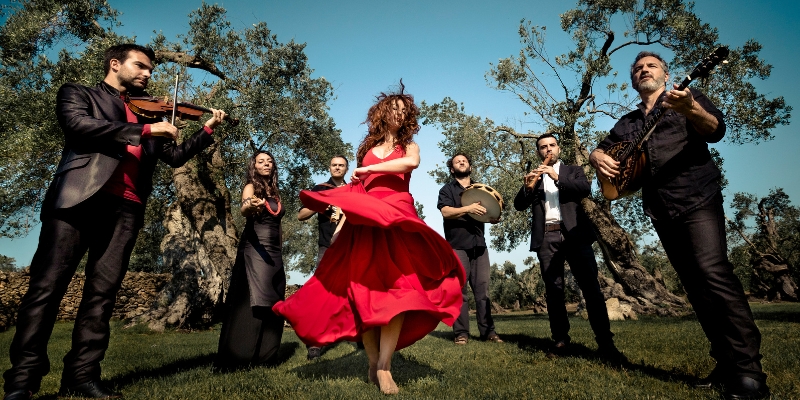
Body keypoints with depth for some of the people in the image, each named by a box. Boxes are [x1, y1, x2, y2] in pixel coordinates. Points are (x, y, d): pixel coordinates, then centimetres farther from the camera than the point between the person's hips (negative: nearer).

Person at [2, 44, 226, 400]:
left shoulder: (146, 114, 28)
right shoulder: (78, 94, 15)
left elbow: (175, 156, 24)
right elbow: (78, 125, -8)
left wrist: (207, 129, 17)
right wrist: (144, 130, -12)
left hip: (125, 211, 4)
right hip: (78, 199, -4)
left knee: (102, 293, 1)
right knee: (47, 284, -5)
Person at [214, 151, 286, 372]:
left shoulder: (275, 192, 17)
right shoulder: (251, 187, -2)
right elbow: (244, 210, -24)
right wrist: (250, 206, -47)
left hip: (274, 252, 7)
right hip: (254, 249, -7)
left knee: (272, 303, 6)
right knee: (253, 301, -14)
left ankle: (263, 354, 14)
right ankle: (237, 357, -11)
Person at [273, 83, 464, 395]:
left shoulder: (408, 146, 14)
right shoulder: (367, 148, 20)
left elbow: (412, 163, -12)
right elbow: (354, 189, 17)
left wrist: (368, 169, -8)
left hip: (396, 221, -2)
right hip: (364, 224, 2)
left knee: (396, 289, -13)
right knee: (363, 291, -2)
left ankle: (384, 365, -10)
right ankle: (373, 363, 8)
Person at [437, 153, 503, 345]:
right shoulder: (447, 189, 9)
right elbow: (446, 212, -9)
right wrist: (468, 209, -23)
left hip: (479, 244, 3)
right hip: (457, 245, -3)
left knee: (483, 289, 1)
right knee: (459, 290, -4)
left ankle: (488, 331, 6)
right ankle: (461, 333, 1)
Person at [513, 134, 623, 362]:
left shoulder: (573, 171, 17)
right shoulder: (533, 177, 18)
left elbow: (585, 189, -4)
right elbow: (519, 205, 6)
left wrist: (558, 177, -15)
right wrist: (528, 187, -14)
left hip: (575, 235, -1)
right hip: (546, 238, 1)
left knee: (591, 287, -7)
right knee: (553, 290, 0)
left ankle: (605, 343, -4)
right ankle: (560, 341, 6)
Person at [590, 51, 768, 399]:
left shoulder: (687, 97, 7)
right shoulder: (628, 122, 22)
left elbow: (716, 131, -8)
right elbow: (599, 149, 22)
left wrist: (690, 110, -31)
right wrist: (599, 159, -3)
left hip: (697, 198, -5)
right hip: (661, 210, 5)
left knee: (713, 273, -20)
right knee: (694, 286, 4)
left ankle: (748, 371, -14)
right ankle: (726, 364, 10)